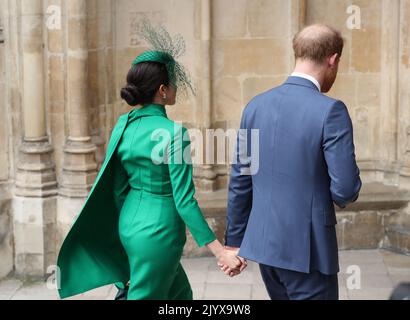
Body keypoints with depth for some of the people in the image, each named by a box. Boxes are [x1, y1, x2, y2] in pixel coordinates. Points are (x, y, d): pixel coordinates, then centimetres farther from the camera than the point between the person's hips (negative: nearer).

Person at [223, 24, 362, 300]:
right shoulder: (331, 111, -15)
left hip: (264, 243, 7)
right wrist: (343, 196, 7)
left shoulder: (256, 106, 4)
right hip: (308, 248, -6)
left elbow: (240, 181, 8)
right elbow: (346, 189, -17)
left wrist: (235, 242, 15)